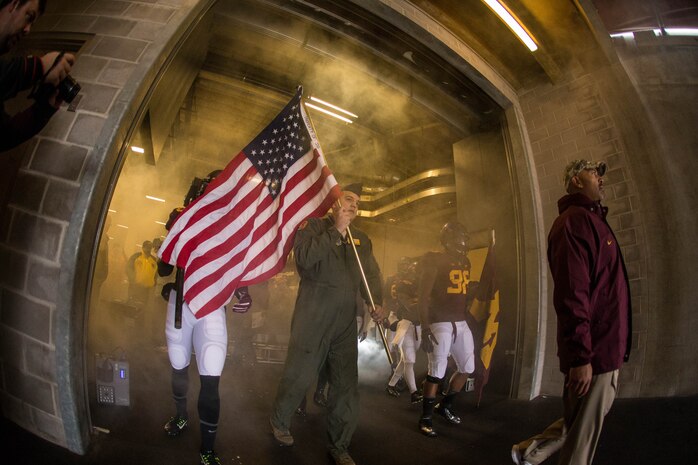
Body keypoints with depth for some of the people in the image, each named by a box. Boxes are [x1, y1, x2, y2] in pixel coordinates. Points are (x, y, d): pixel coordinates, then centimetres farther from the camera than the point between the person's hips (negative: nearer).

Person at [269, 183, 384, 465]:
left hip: (345, 323, 5)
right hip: (313, 319, -4)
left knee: (346, 386, 6)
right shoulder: (312, 226, 0)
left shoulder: (362, 240, 15)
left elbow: (372, 274, 15)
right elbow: (304, 257, -18)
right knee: (299, 376, 6)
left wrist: (376, 302, -4)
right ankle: (279, 423, 34)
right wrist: (337, 230, -14)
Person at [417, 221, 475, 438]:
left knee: (467, 368, 13)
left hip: (461, 323, 8)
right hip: (440, 323, -8)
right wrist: (424, 327, -20)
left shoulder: (465, 262, 15)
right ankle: (426, 417, 9)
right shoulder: (435, 261, -9)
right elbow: (423, 296, -13)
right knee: (436, 372, -6)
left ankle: (445, 406, 32)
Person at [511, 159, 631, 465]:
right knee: (582, 432, 2)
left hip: (605, 348, 10)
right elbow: (571, 293, -24)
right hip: (592, 353, -10)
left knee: (594, 414, 21)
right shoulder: (575, 220, -14)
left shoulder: (592, 219, 18)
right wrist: (581, 356, -27)